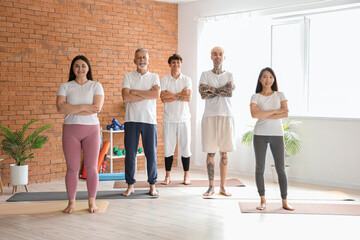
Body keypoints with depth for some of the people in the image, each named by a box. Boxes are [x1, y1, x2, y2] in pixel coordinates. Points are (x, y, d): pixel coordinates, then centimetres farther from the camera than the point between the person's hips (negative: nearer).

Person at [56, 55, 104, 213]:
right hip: (70, 129, 1)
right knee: (72, 168, 2)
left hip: (91, 129, 0)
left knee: (91, 167, 1)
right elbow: (60, 107, -8)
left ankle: (92, 202, 11)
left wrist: (72, 110, -10)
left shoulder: (96, 86, 5)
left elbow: (97, 108, -10)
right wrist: (84, 107, -14)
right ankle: (71, 202, 12)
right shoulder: (65, 87, 7)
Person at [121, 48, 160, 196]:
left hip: (149, 120, 0)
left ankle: (152, 186, 12)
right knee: (130, 154, 1)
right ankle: (130, 185, 11)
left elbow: (156, 94, -9)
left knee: (151, 153, 2)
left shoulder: (154, 77, 10)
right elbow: (126, 97, -8)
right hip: (131, 120, 0)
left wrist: (135, 91, -8)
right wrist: (147, 95, -7)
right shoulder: (128, 77, 8)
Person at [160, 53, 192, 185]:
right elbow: (163, 99, -7)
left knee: (185, 147, 2)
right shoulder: (164, 80, 5)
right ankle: (168, 176, 12)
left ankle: (186, 176, 11)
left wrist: (172, 95, -11)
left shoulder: (187, 79, 6)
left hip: (183, 118, 0)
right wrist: (180, 94, -9)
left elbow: (188, 98, -6)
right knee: (168, 148, 2)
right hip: (169, 118, 0)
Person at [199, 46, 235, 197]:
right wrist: (221, 90, -6)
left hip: (226, 116, 1)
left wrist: (212, 89, -7)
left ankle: (223, 187, 8)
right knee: (210, 152, -1)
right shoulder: (205, 74, 9)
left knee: (224, 152, 2)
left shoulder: (229, 75, 12)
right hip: (209, 116, -1)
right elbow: (203, 94, -6)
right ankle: (211, 186, 6)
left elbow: (230, 92, -6)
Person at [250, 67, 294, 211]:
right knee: (260, 168, 1)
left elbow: (285, 114, -7)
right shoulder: (255, 97, 3)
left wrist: (264, 116, -11)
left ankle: (284, 202, 7)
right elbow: (254, 114, -14)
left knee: (280, 168, 0)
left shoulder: (280, 95, 8)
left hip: (277, 134, 1)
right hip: (260, 134, 0)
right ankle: (263, 200, 11)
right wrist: (276, 111, -11)